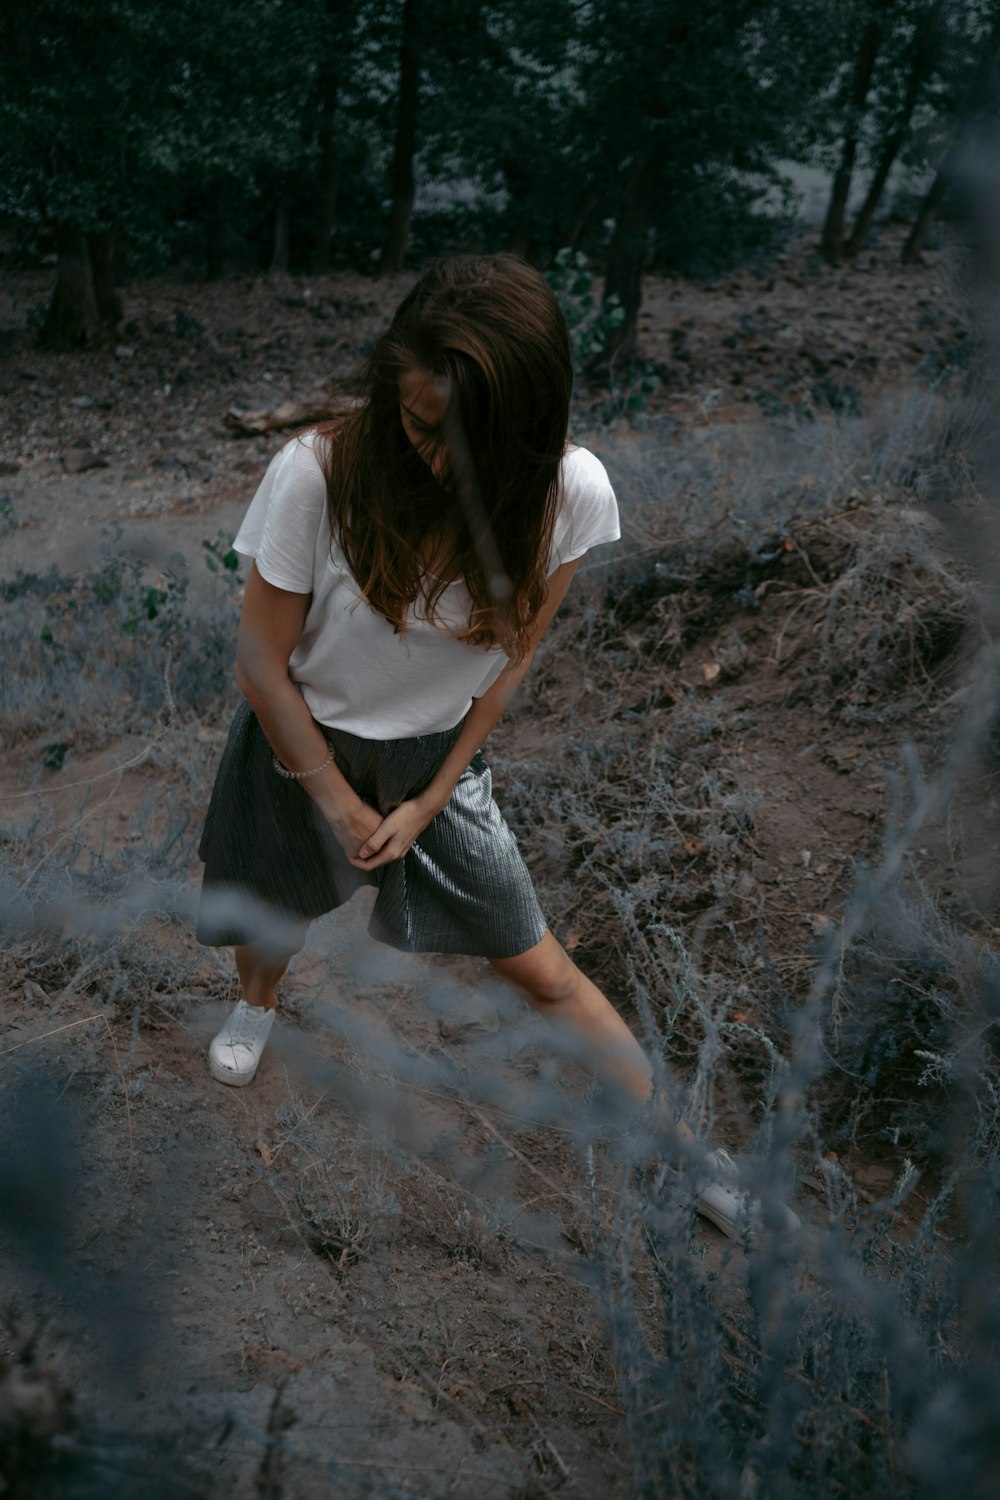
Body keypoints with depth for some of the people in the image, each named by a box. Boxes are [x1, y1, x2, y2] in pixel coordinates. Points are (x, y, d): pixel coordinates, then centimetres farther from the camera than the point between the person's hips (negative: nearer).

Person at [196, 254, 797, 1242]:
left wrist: (429, 801, -6)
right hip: (303, 744, 0)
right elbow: (262, 663, -18)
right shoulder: (316, 474, -30)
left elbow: (510, 659, -9)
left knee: (542, 971, 7)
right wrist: (341, 803, -10)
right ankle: (257, 997, 61)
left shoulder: (569, 495, -24)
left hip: (439, 754, 1)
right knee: (274, 914, 24)